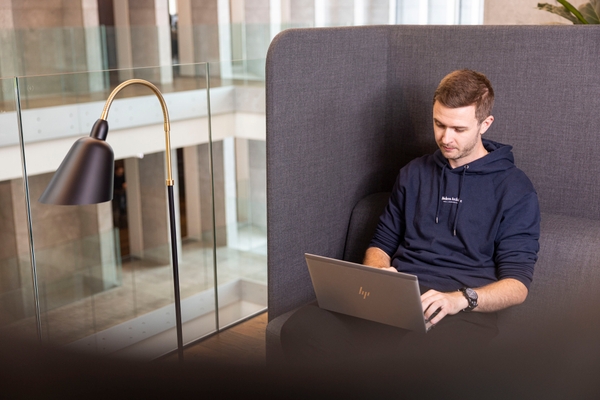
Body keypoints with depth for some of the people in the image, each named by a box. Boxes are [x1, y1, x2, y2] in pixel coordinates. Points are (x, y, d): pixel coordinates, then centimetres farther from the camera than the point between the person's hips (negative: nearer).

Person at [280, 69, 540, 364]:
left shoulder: (515, 188, 7)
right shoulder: (414, 173, 23)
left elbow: (517, 284, 0)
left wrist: (460, 299, -19)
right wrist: (378, 273, 1)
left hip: (466, 307, -4)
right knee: (299, 329, -26)